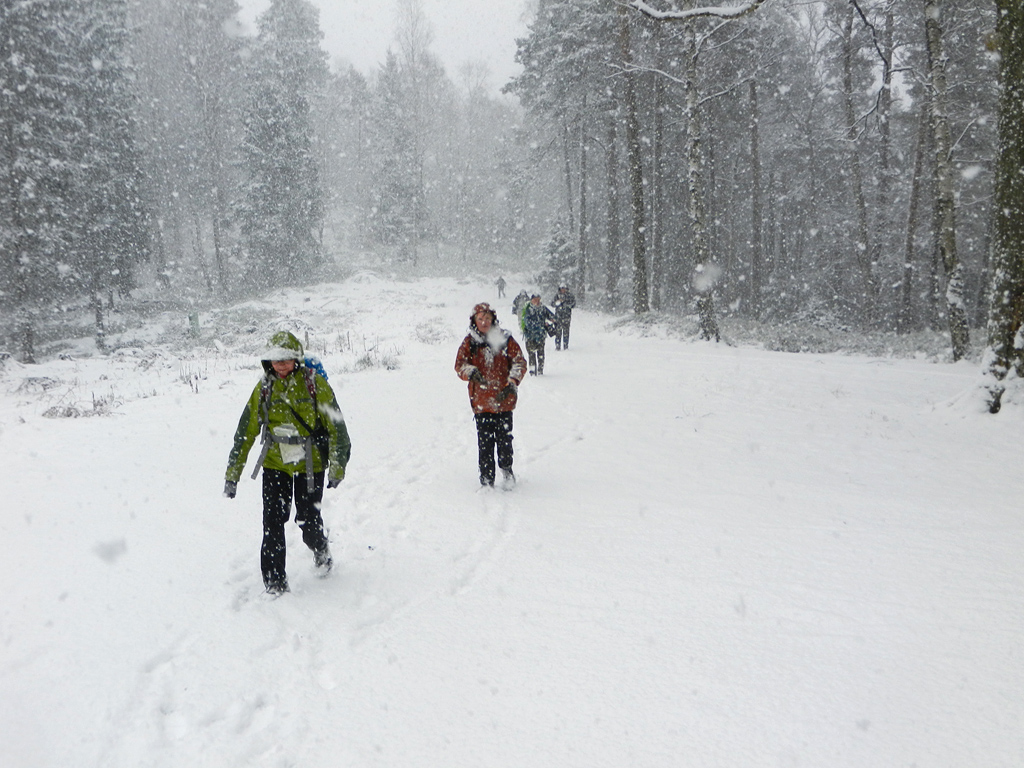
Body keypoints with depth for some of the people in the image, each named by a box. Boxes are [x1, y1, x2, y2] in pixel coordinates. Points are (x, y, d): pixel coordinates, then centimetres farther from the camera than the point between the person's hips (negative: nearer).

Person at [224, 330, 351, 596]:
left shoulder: (314, 384, -9)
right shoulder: (264, 388, 0)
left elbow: (336, 427, -5)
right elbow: (246, 431, 5)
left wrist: (337, 468, -8)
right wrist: (232, 474, 5)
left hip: (310, 463, -2)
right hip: (275, 464, 2)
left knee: (309, 519, 1)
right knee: (273, 522, -6)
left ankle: (321, 550, 35)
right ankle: (274, 581, 6)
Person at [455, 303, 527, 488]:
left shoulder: (505, 339, 4)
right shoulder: (469, 342, 5)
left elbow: (519, 361, 2)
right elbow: (459, 364, 1)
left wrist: (512, 383, -13)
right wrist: (471, 372, -21)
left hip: (504, 399, 0)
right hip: (481, 400, 0)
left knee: (504, 437, 3)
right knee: (485, 440, 3)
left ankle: (507, 469, 27)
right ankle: (487, 477, 15)